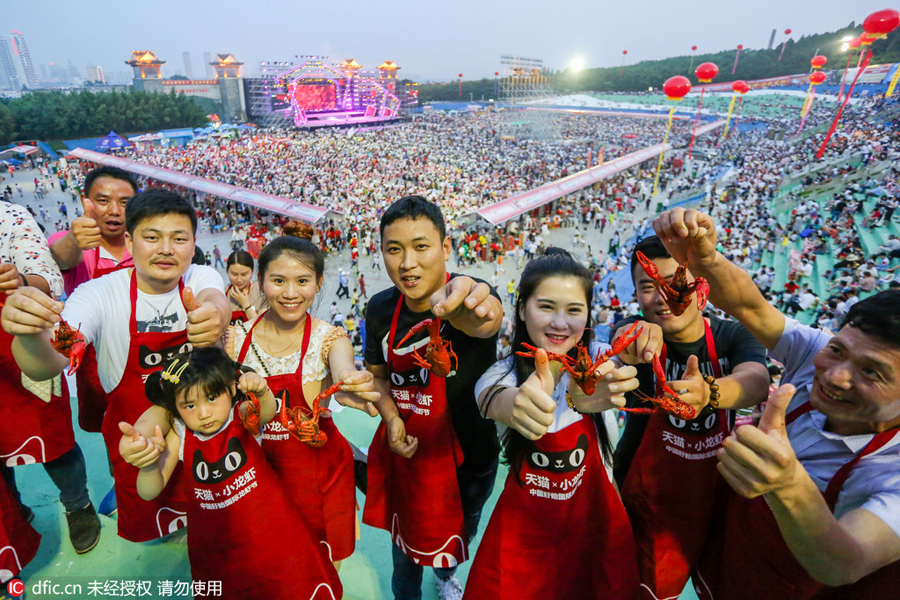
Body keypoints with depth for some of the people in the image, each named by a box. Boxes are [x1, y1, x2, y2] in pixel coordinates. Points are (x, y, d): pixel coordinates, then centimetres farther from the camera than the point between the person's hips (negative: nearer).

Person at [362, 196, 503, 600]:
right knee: (404, 536, 22)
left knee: (459, 534, 27)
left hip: (467, 453, -1)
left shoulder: (469, 302, -26)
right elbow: (377, 373, 3)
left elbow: (487, 321, -50)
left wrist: (471, 315, -74)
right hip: (404, 447, 2)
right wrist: (392, 419, -15)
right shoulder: (381, 309, -12)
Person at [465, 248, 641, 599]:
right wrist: (518, 403, -61)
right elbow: (495, 400, -37)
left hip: (595, 522, 1)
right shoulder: (503, 374, -14)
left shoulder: (596, 359, -13)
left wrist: (583, 397, -60)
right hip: (525, 529, 0)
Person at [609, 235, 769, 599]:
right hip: (645, 497, -2)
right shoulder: (635, 331, -14)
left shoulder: (734, 336, -9)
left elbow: (756, 381, -30)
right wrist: (636, 335, -63)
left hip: (713, 493, 2)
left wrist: (707, 391, -53)